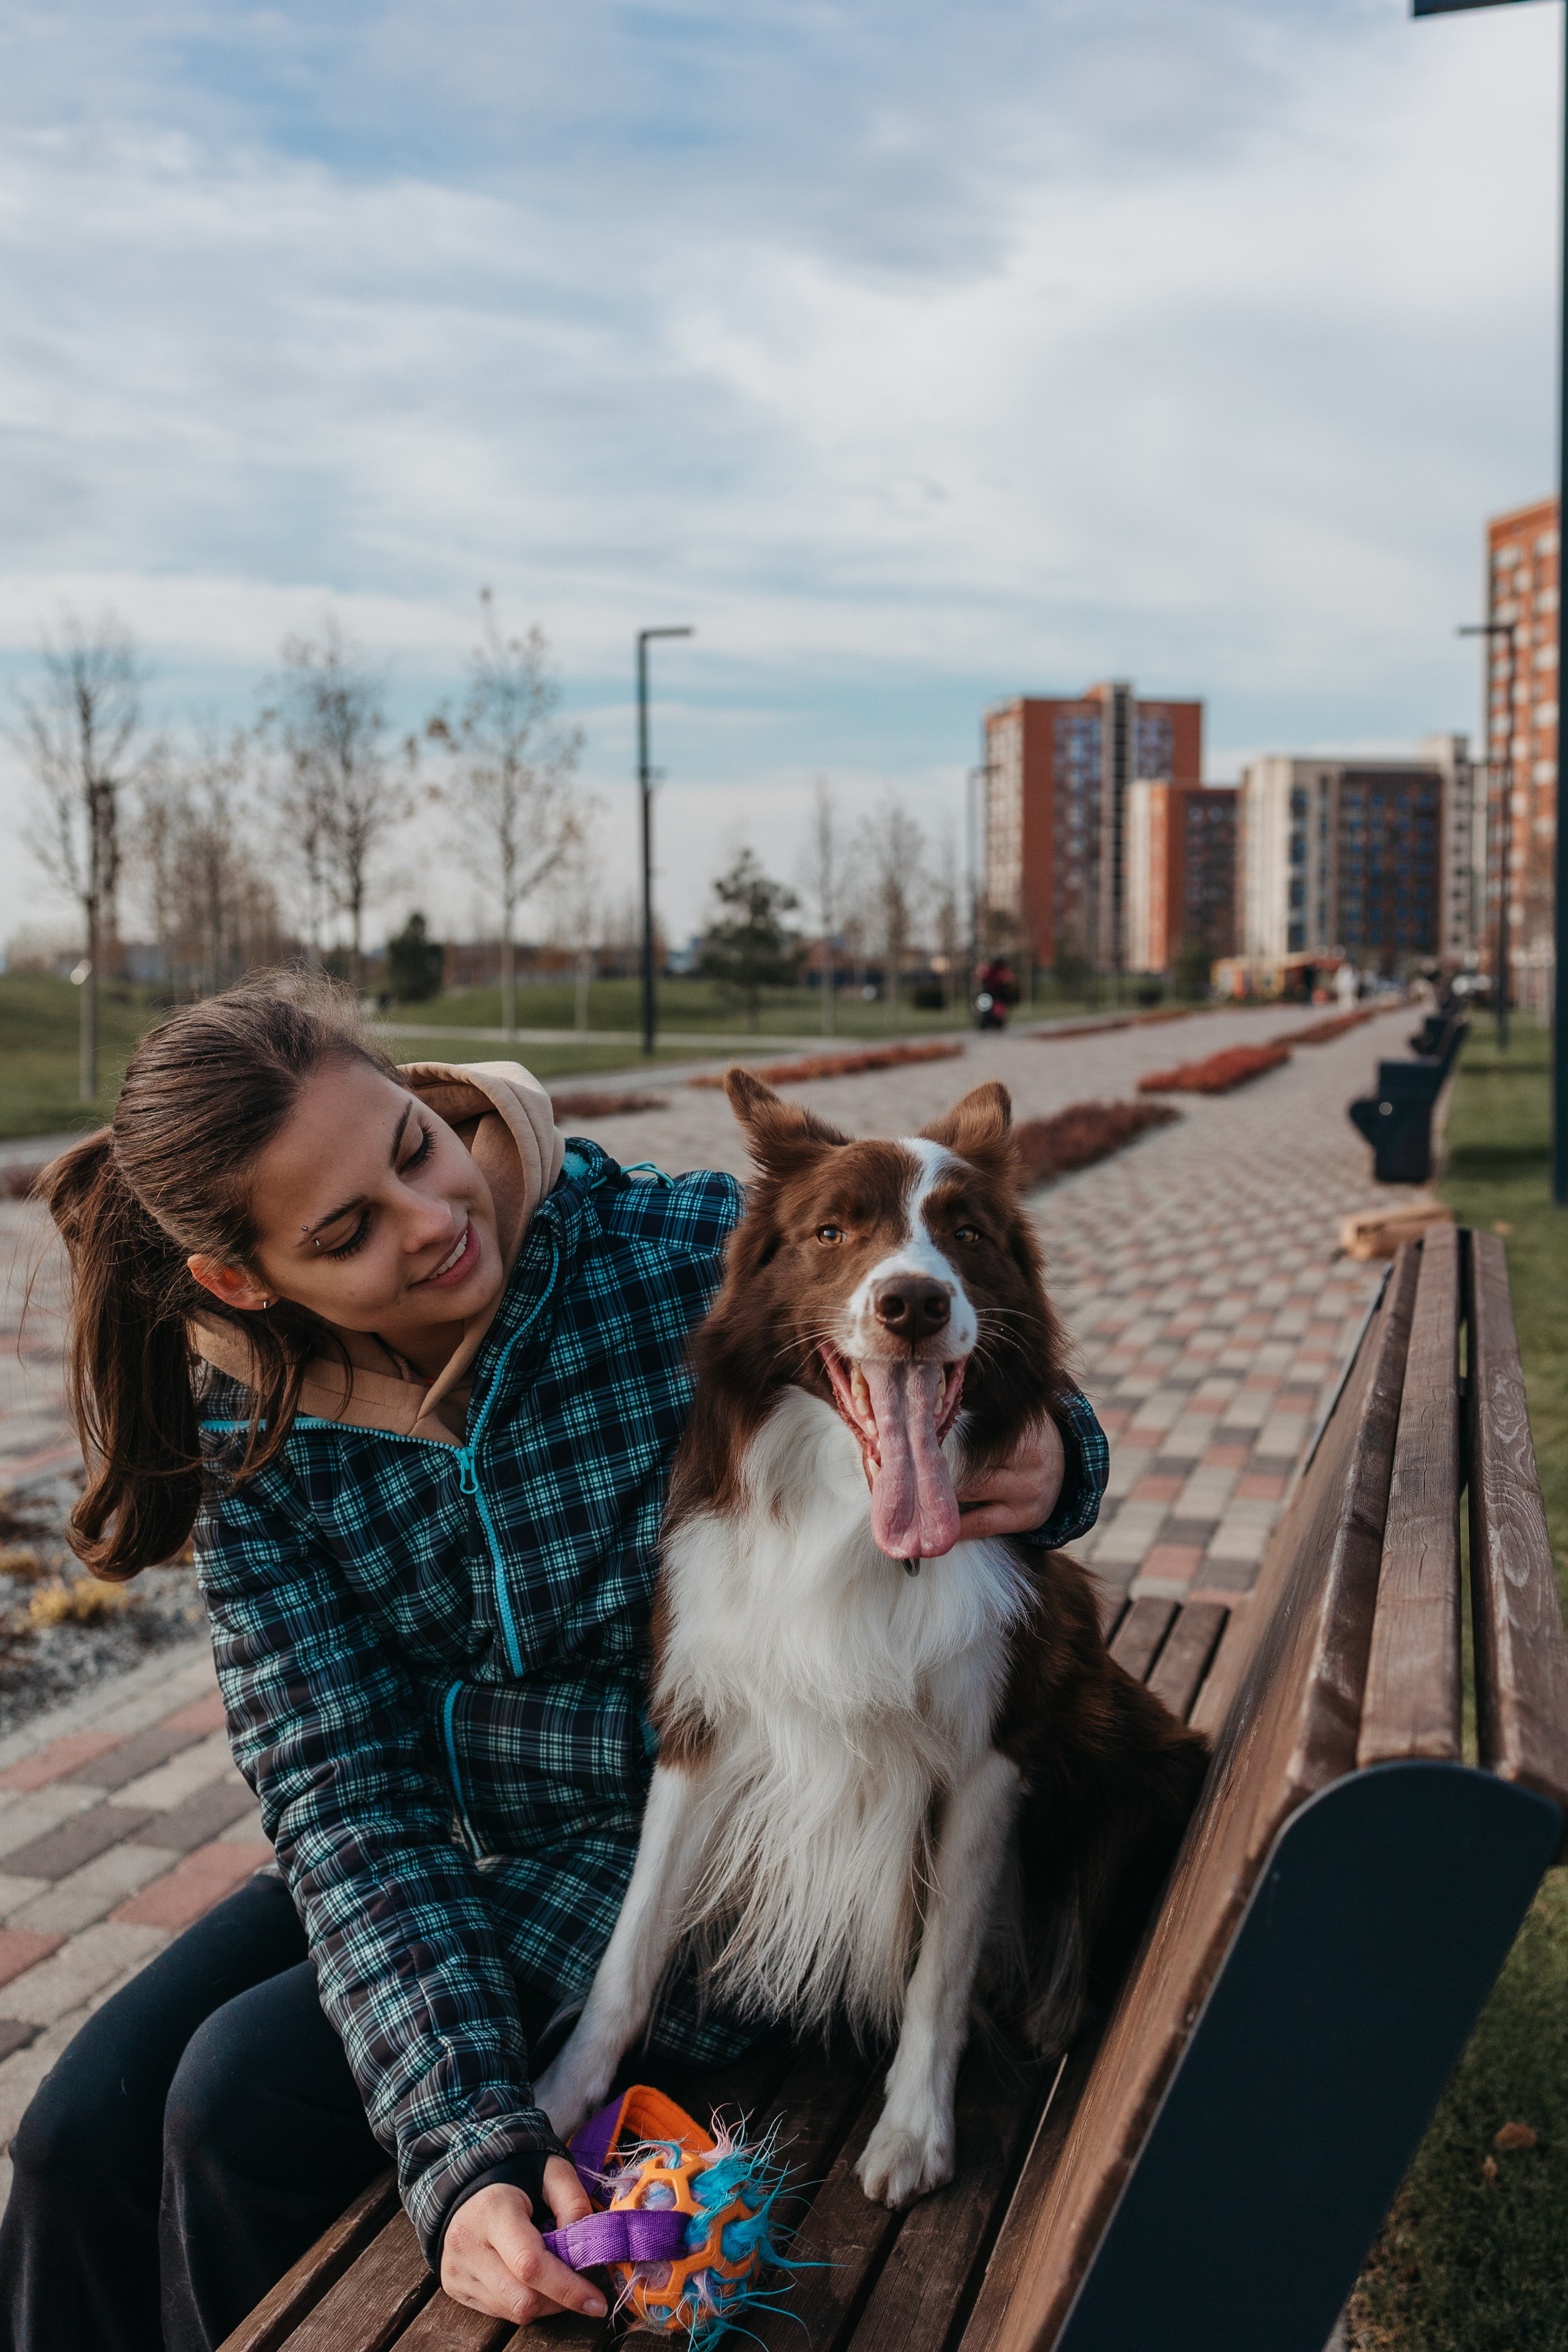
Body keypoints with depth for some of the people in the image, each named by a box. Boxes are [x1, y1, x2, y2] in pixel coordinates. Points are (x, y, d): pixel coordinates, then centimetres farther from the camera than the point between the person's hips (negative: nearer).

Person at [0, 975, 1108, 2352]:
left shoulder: (688, 1255, -20)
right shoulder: (254, 1445, -9)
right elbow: (349, 1796, -15)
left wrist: (1049, 1466, -34)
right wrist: (463, 2134, -28)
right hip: (456, 1858, 4)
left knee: (251, 2095, -17)